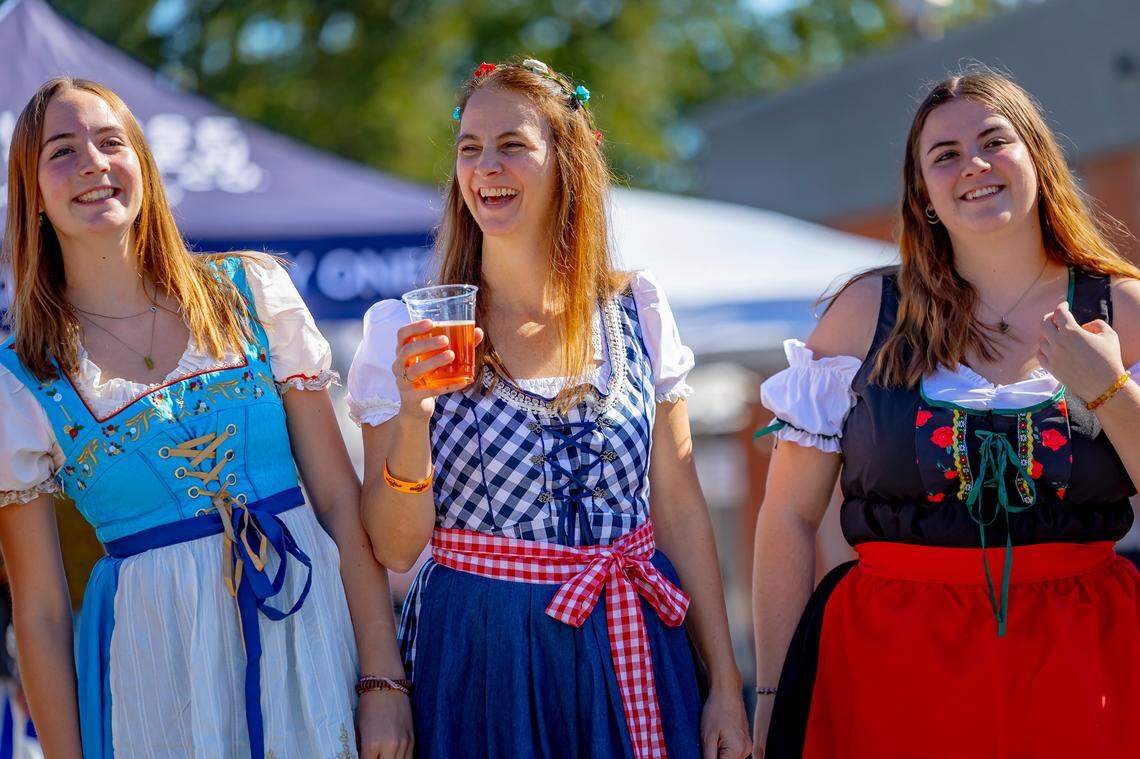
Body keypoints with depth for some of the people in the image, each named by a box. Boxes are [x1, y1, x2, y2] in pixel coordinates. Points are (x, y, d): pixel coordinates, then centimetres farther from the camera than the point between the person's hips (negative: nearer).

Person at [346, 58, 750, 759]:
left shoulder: (636, 312, 2)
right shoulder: (405, 333, -6)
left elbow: (682, 511, 5)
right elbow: (395, 548, -7)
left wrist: (726, 687, 4)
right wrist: (412, 415, -24)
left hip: (628, 649, 2)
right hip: (479, 658, -2)